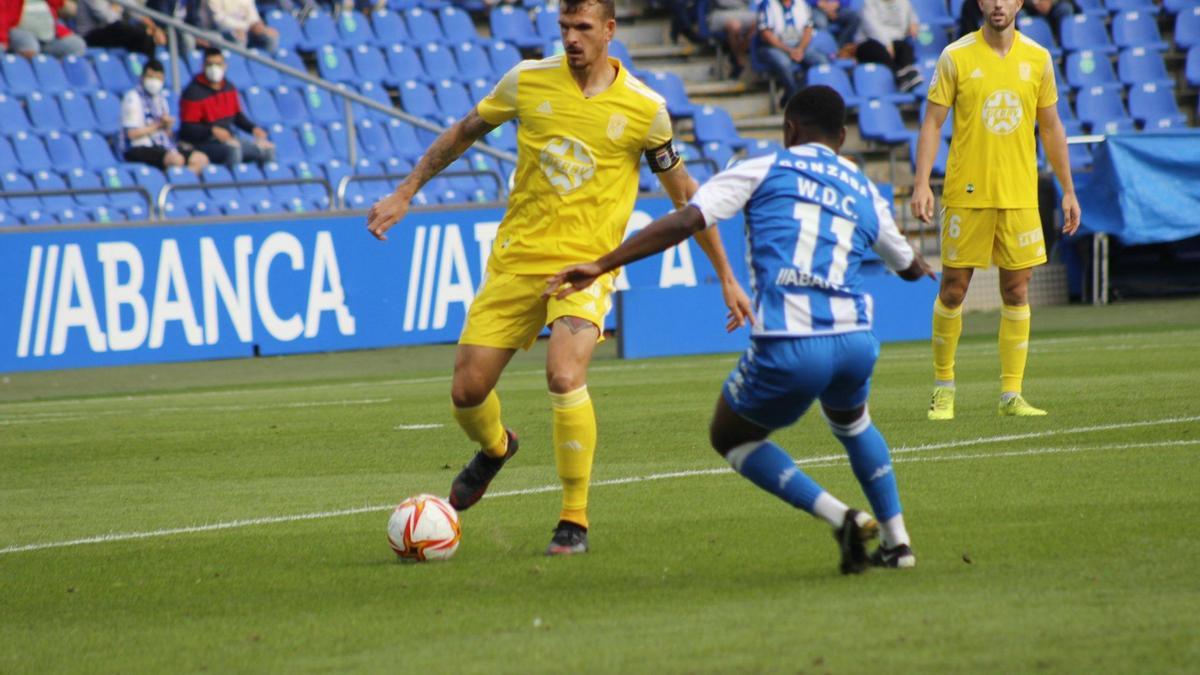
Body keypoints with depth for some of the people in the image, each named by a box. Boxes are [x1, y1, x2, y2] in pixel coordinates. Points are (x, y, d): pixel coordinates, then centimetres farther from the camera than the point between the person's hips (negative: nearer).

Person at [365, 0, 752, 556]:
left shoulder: (644, 109, -5)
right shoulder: (528, 81, -1)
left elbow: (683, 193, 5)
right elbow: (464, 133, 16)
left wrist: (726, 277, 7)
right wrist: (405, 193, 15)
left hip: (585, 265, -3)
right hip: (515, 260, 3)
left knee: (565, 377, -28)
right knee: (467, 392, 1)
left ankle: (575, 521, -12)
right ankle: (495, 449, 40)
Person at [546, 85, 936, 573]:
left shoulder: (763, 171, 9)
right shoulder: (865, 192, 22)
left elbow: (685, 221, -4)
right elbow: (909, 267, 39)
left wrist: (600, 266, -4)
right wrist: (922, 266, 66)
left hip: (788, 348, -5)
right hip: (855, 342, 5)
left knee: (730, 437, 21)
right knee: (851, 423, 38)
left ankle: (840, 517, 5)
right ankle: (897, 541, 34)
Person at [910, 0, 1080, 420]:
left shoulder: (1037, 58, 6)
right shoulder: (956, 57, -1)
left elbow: (1051, 128, 14)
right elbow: (932, 123, -1)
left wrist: (1067, 190, 12)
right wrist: (921, 184, -11)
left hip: (1020, 194, 2)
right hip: (966, 193, -2)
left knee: (1016, 292, 1)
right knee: (953, 289, 1)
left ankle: (1011, 395, 5)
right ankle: (943, 388, 15)